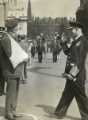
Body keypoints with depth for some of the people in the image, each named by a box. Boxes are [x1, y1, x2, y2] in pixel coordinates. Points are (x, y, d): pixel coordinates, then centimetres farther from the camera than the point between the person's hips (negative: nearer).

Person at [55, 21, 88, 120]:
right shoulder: (76, 41, 14)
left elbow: (80, 59, -20)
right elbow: (68, 52, 19)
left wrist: (73, 73, -23)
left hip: (77, 74, -9)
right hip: (72, 73, 9)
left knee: (80, 95, 2)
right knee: (67, 93, 15)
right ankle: (60, 112, 25)